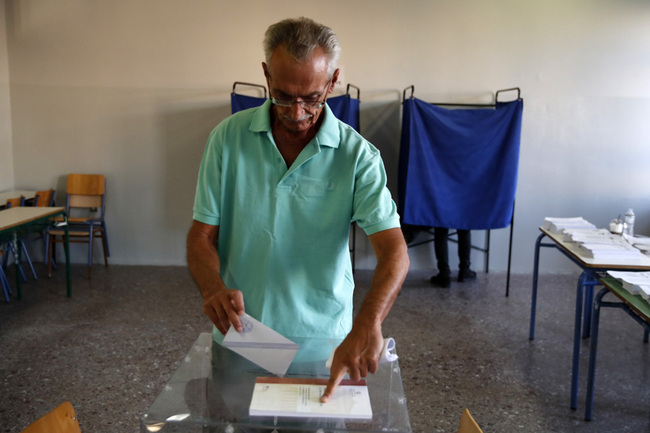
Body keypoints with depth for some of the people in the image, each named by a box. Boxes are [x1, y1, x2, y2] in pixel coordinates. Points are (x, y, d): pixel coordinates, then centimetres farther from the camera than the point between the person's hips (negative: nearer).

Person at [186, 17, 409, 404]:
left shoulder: (358, 155, -12)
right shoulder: (228, 138, -7)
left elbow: (393, 250, -21)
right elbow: (202, 235, -5)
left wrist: (368, 323, -39)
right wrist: (214, 288, -26)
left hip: (322, 341, -1)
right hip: (238, 335, 2)